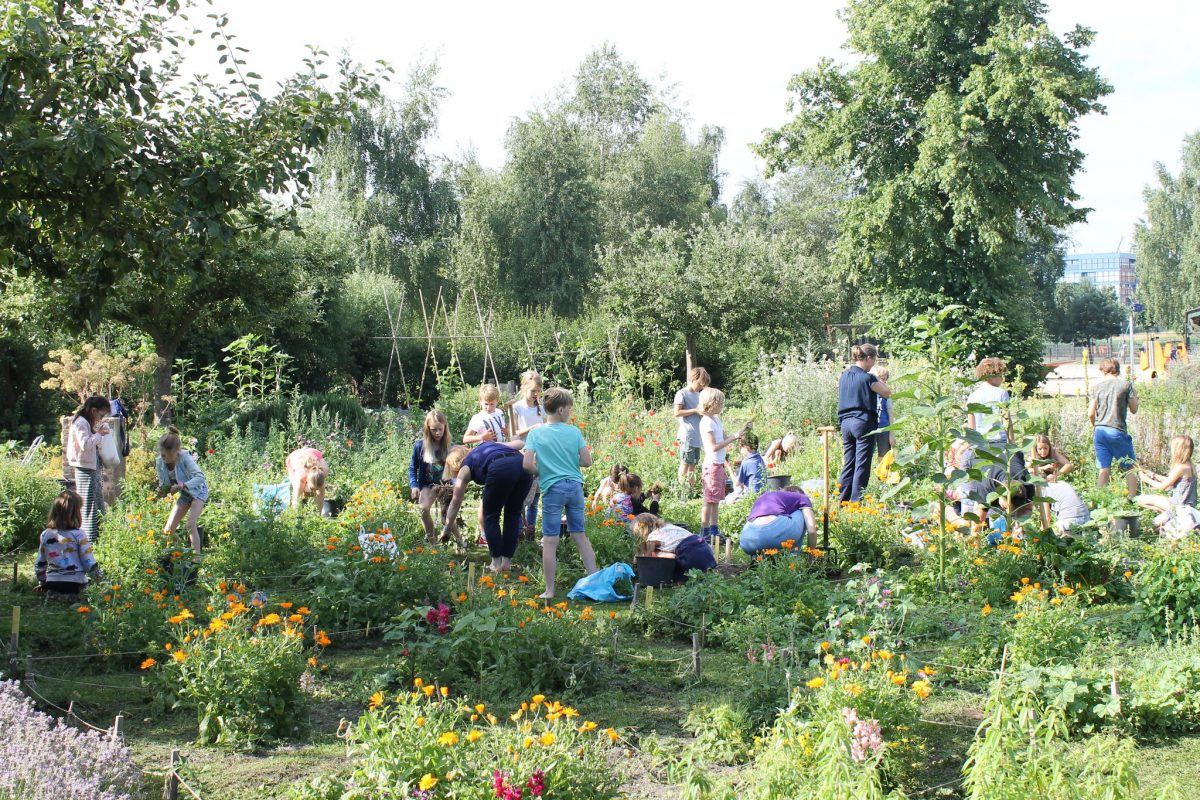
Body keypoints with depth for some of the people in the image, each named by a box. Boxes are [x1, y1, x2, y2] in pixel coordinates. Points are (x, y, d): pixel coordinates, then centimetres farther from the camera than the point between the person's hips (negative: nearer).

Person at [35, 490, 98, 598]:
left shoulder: (45, 535, 7)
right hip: (75, 584, -5)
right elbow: (89, 562, -7)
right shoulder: (79, 535, -6)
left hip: (52, 584, 5)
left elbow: (39, 565, 14)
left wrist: (42, 583, 30)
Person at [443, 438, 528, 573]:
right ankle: (507, 562, 20)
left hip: (501, 469, -4)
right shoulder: (485, 445, 39)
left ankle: (497, 563, 13)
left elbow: (456, 502, 31)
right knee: (513, 514, 20)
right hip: (523, 466, 5)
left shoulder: (465, 468, 27)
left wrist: (447, 529, 39)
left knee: (491, 516, 16)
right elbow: (520, 443, 26)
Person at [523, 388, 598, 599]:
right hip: (575, 486, 2)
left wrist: (541, 473, 8)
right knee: (580, 536, 14)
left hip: (553, 488, -2)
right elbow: (587, 461, 0)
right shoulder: (574, 432, 1)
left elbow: (527, 464, -11)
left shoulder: (536, 433, -3)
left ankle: (549, 591, 4)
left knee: (550, 541, 1)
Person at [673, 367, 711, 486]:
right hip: (687, 435, -8)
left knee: (693, 463, 10)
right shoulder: (682, 394, -8)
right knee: (685, 463, -4)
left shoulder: (698, 394, 15)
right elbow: (677, 413, -14)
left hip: (697, 435, 8)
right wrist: (695, 410, -16)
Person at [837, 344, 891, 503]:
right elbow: (887, 392, -3)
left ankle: (842, 500, 12)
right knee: (862, 465, -2)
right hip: (863, 422, -7)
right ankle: (856, 501, -2)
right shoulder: (867, 378, -12)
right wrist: (878, 379, 8)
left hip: (846, 422, 7)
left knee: (848, 463, 12)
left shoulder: (844, 376, 8)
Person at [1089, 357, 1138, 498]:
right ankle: (1132, 499, 4)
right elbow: (1134, 409, 3)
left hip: (1100, 431, 3)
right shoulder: (1126, 385, -3)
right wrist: (1134, 396, 20)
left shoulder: (1097, 386, 4)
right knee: (1130, 468, 9)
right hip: (1118, 431, -3)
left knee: (1104, 469, 6)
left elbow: (1091, 413, 5)